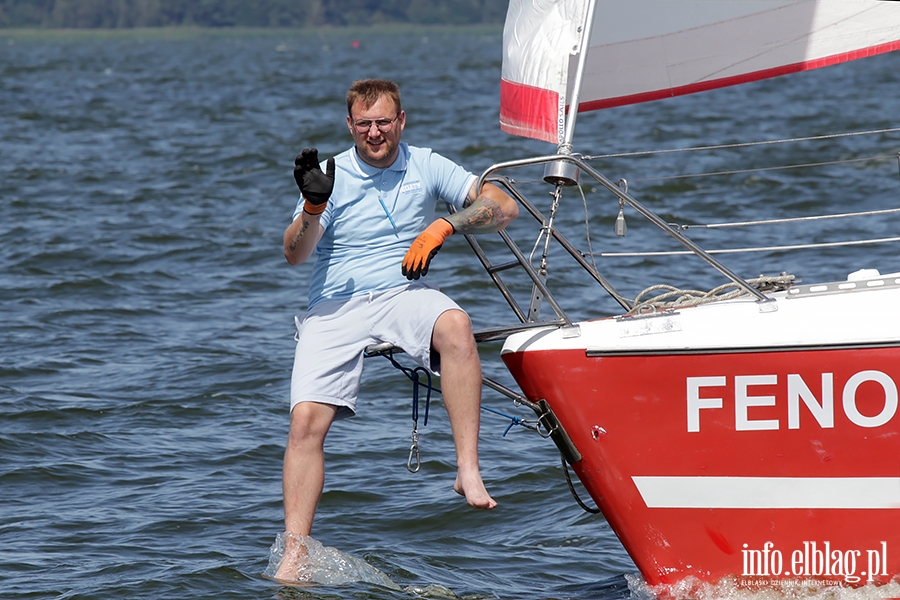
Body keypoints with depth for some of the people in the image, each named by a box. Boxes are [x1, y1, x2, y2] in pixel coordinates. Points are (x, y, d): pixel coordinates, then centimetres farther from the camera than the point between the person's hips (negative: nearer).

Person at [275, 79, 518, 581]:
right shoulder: (334, 176, 5)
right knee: (306, 420, -18)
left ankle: (469, 472, -36)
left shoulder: (426, 167, 7)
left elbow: (504, 206, 0)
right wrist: (313, 205, -25)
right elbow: (295, 255, -7)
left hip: (404, 292, 0)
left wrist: (444, 227, -14)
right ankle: (295, 555, -14)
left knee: (455, 325, -36)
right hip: (336, 305, 0)